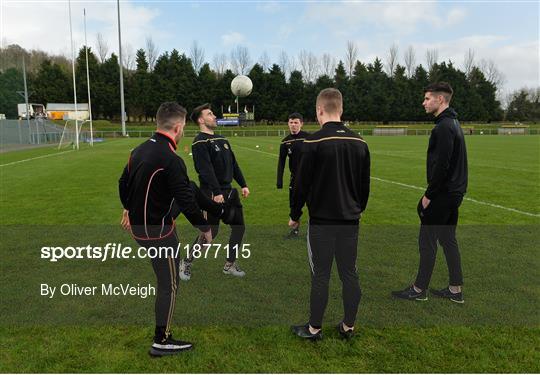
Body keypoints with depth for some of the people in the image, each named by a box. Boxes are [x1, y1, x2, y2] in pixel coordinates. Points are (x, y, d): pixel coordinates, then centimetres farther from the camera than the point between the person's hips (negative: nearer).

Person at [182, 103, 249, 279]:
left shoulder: (222, 139, 15)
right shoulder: (200, 142, -12)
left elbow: (233, 164, 16)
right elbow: (206, 170, -22)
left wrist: (243, 184, 11)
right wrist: (216, 192, -28)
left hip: (229, 191, 8)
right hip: (212, 194, -8)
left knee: (239, 227, 9)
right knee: (210, 232, -3)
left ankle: (230, 264, 23)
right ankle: (187, 263, 18)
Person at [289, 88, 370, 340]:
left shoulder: (314, 142, -12)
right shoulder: (359, 143, 4)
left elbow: (301, 184, -9)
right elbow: (365, 184, 12)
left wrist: (294, 215, 3)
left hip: (322, 221, -5)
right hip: (350, 220, 5)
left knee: (320, 276, 5)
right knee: (350, 274, 13)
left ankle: (314, 328, 18)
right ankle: (348, 326, 25)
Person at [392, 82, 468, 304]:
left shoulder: (443, 127, -18)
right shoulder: (453, 123, 15)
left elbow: (441, 166, -24)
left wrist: (428, 195, -17)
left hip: (442, 194, -10)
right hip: (453, 193, 10)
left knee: (427, 241, 0)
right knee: (448, 240, 14)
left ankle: (419, 290, 11)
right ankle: (455, 290, 22)